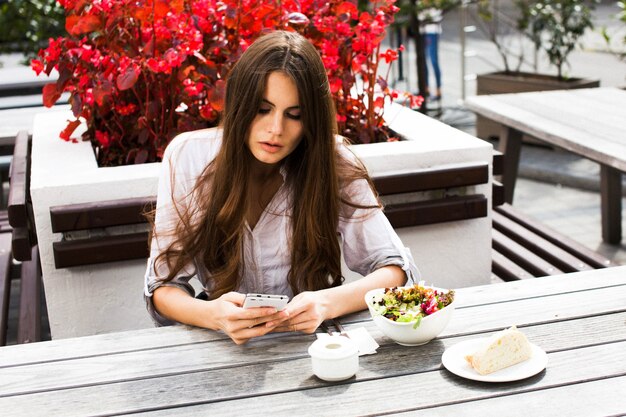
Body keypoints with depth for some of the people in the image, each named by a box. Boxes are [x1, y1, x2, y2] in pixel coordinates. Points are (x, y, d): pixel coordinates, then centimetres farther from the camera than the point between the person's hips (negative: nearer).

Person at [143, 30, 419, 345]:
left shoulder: (333, 164, -10)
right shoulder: (187, 156, -9)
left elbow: (396, 269, -9)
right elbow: (163, 286, -8)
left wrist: (328, 303, -29)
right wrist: (212, 315, -30)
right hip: (223, 343, 1)